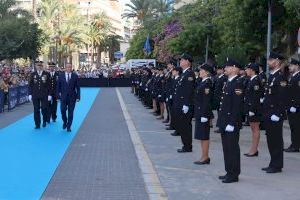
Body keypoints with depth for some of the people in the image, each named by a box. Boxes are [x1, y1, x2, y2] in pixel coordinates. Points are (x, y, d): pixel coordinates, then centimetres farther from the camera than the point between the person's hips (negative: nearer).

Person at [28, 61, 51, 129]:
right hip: (35, 95, 2)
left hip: (44, 95, -2)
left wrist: (49, 94, -4)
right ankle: (37, 124, 11)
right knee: (36, 110, 3)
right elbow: (30, 85, 7)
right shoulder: (33, 74, 6)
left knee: (44, 108, -3)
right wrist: (30, 94, 0)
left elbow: (49, 85, 0)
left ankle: (44, 121, 23)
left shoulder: (47, 74, 1)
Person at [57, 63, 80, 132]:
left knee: (70, 112, 2)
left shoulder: (75, 76, 1)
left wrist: (78, 97, -4)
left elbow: (77, 87, 1)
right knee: (63, 110, -6)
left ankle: (68, 127, 13)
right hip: (63, 97, 0)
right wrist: (58, 95, 0)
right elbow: (58, 87, 6)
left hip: (72, 97, 0)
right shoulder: (61, 76, 3)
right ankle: (65, 122, 22)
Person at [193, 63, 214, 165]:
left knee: (204, 136, -2)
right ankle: (204, 156, 21)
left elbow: (207, 101, -20)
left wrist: (204, 115, -22)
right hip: (199, 112, 10)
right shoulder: (201, 82, 12)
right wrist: (198, 113, 15)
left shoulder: (207, 84, -16)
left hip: (204, 112, -10)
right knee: (201, 135, 14)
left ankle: (205, 157, 6)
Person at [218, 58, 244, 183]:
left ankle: (234, 174, 7)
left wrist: (232, 123, -22)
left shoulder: (238, 83, -15)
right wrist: (222, 121, 15)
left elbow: (237, 105, -20)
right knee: (227, 148, 15)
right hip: (224, 121, 9)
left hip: (232, 122, -9)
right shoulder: (228, 82, 15)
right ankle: (229, 172, 25)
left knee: (232, 148, -1)